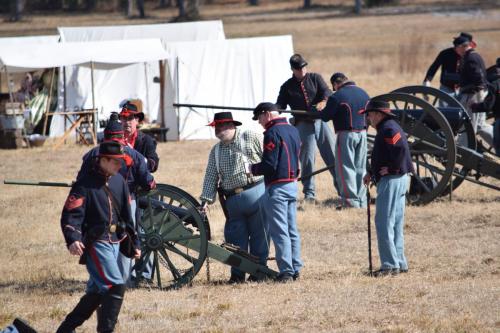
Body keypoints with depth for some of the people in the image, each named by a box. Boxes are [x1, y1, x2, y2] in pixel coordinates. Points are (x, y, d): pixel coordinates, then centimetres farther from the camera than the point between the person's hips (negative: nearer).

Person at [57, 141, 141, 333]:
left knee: (96, 292, 13)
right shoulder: (84, 185, -13)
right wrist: (73, 240, -38)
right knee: (116, 286, -18)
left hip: (115, 243, 8)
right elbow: (70, 215, -21)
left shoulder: (119, 181, 11)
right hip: (96, 243, -8)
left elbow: (126, 215, 20)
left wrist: (134, 243, 21)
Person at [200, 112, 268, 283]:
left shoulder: (251, 138, 1)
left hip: (255, 192, -5)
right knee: (235, 237, 4)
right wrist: (206, 200, 3)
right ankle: (237, 273, 12)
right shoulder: (216, 151, 17)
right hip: (232, 200, 5)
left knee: (259, 234, 0)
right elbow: (211, 177, 14)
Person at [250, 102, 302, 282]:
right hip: (293, 184, 9)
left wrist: (253, 168, -3)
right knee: (292, 230, 12)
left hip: (277, 187, -9)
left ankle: (286, 271, -9)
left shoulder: (272, 133, -15)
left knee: (279, 231, -6)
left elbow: (269, 164, -19)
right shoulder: (293, 131, 13)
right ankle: (295, 269, 13)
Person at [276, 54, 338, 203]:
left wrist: (323, 102, -28)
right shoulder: (287, 87, 8)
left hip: (321, 121, 0)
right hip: (303, 125, 0)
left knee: (333, 155, 0)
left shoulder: (315, 78, 8)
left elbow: (327, 92, -6)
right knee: (307, 159, -3)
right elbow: (280, 106, 6)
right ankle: (309, 193, 4)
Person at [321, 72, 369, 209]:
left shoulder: (337, 96, -12)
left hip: (346, 134, -7)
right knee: (360, 167, 13)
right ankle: (361, 201, 15)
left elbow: (325, 116, -8)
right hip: (362, 133, 7)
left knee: (345, 167, -1)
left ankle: (351, 200, -6)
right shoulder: (363, 93, 10)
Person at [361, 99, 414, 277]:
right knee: (395, 224, 14)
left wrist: (392, 168, -19)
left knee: (384, 223, -8)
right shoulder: (387, 128, 17)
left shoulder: (388, 129, -16)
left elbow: (401, 148, -31)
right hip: (399, 180, 11)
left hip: (391, 180, -11)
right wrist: (371, 172, 14)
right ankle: (400, 263, 18)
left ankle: (390, 265, -9)